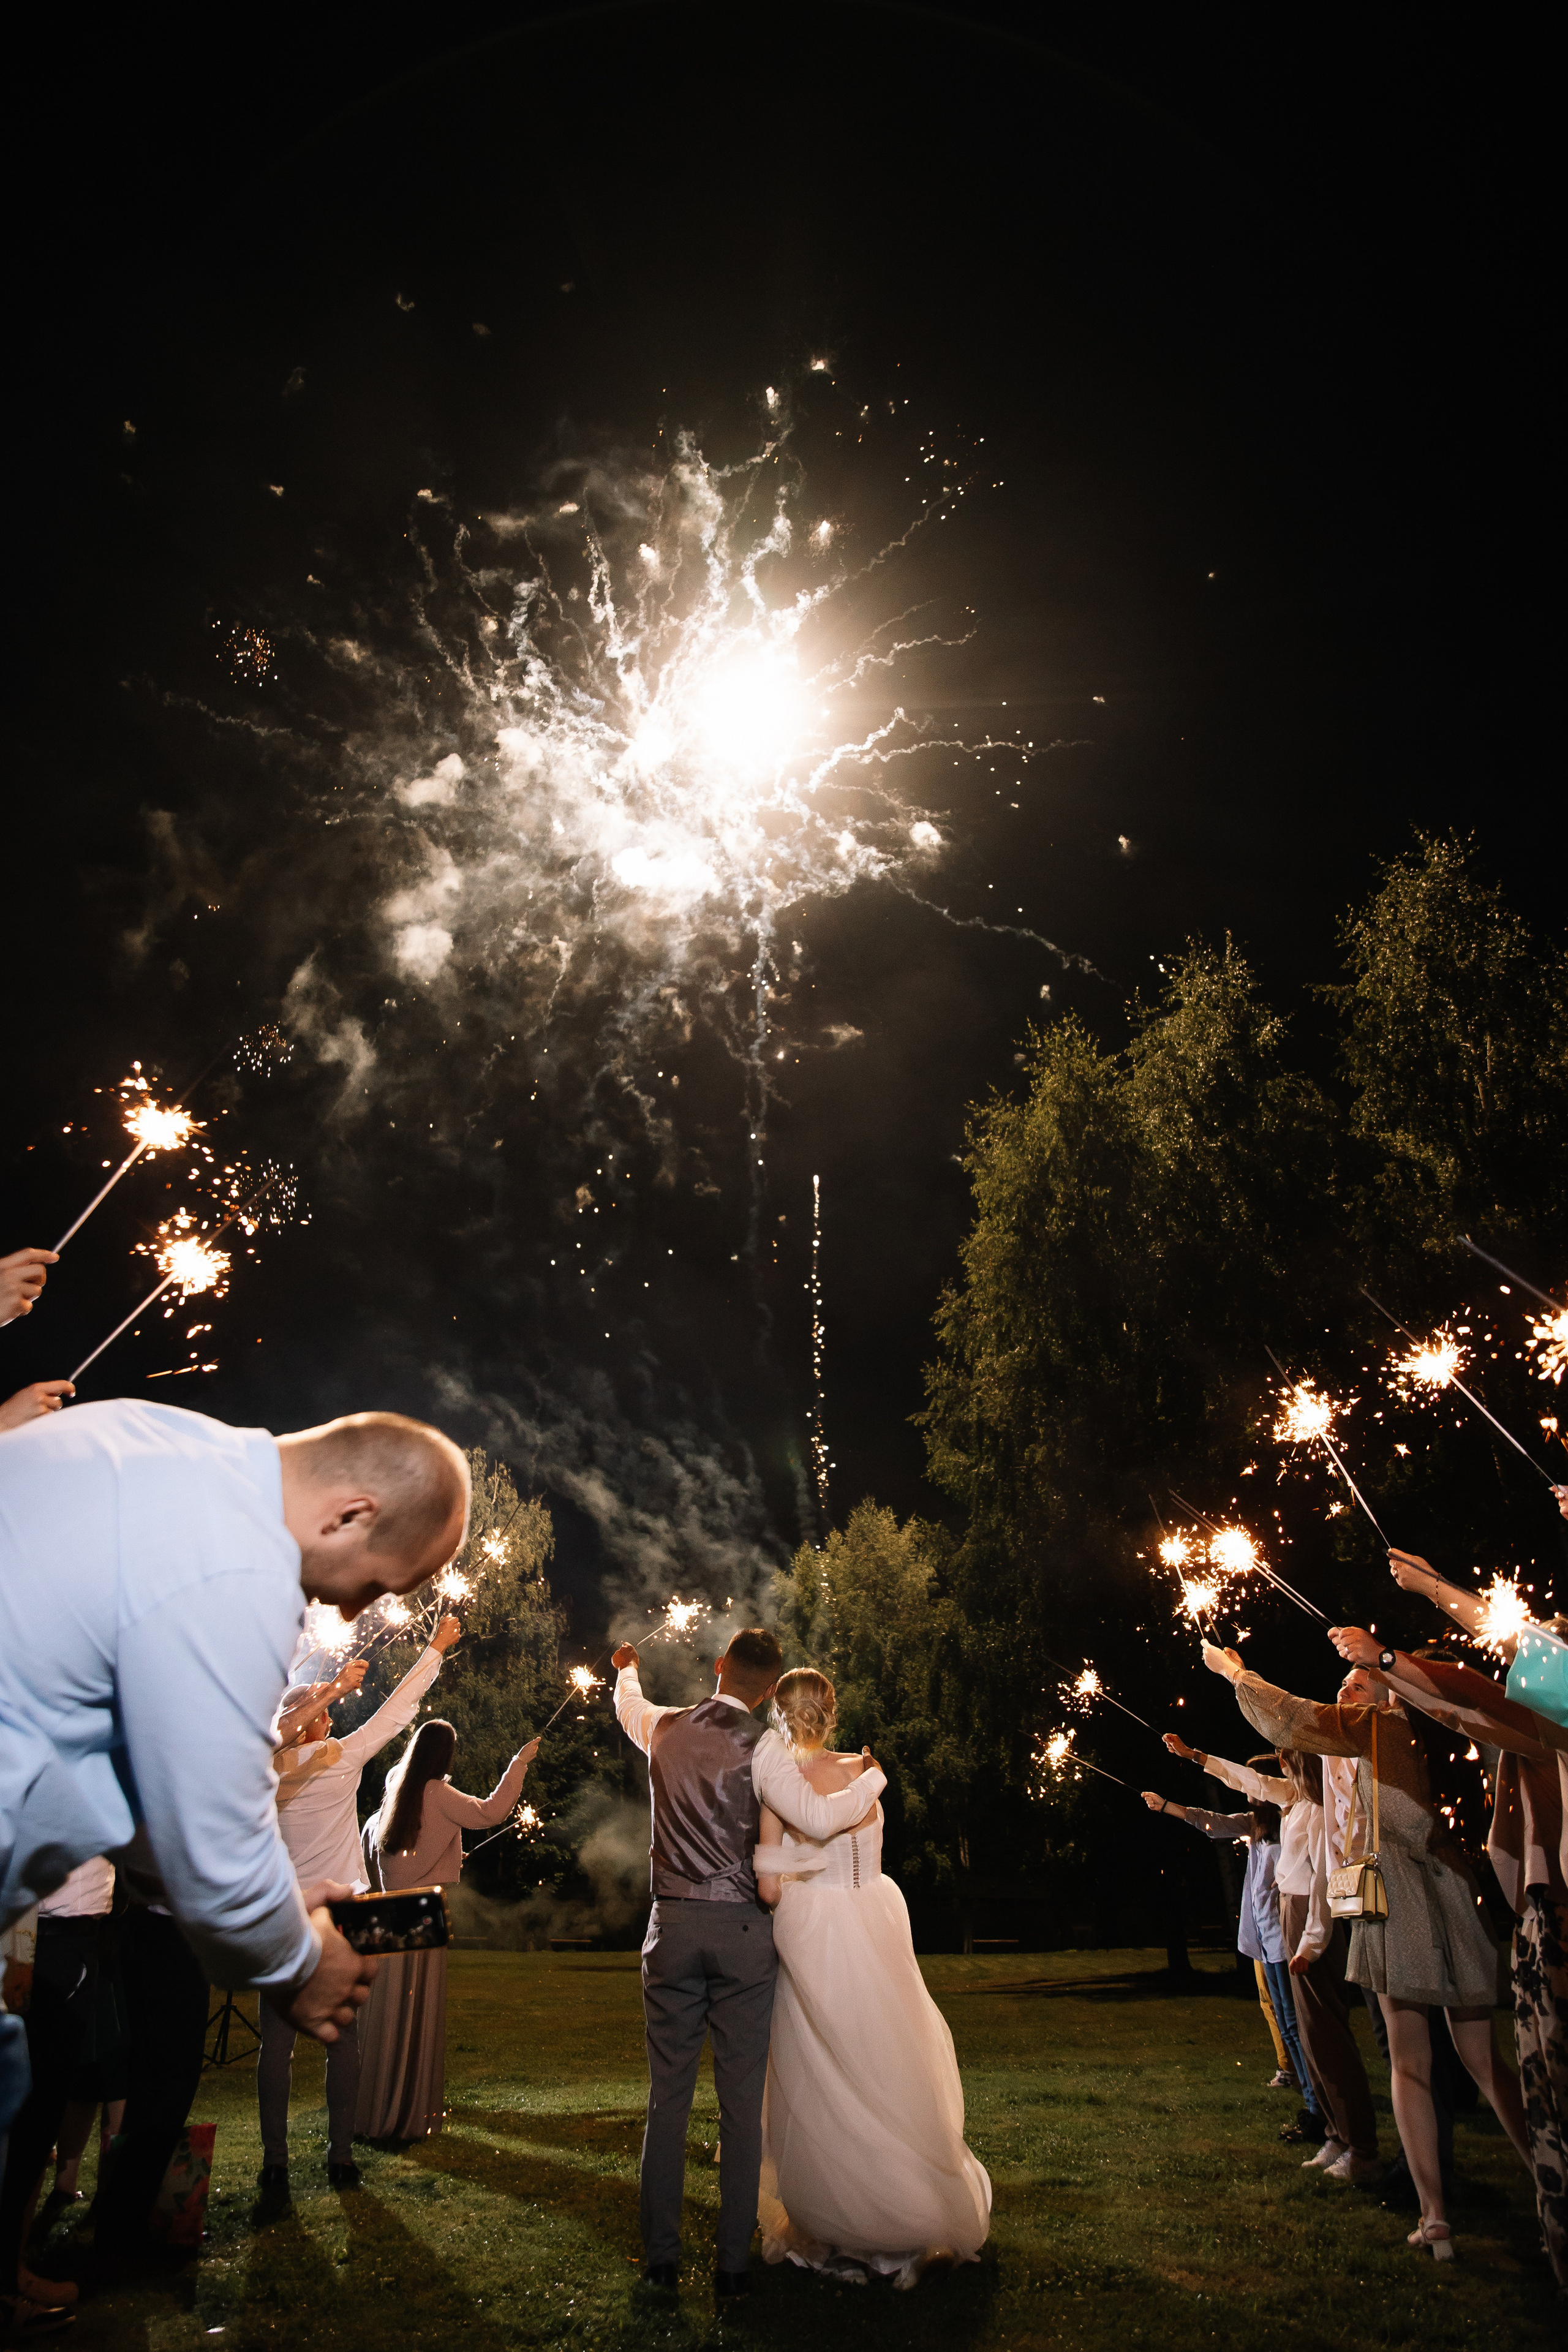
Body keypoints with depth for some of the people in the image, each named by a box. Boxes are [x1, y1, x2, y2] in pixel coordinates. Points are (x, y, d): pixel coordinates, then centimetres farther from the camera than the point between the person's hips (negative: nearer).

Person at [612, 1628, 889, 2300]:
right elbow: (817, 1818, -21)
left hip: (673, 1924, 3)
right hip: (742, 1928, -3)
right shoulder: (761, 1747, -11)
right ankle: (732, 2262, 14)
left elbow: (627, 1705, 26)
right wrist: (873, 1777, -4)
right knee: (741, 2100, 8)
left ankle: (660, 2256, 21)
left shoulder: (663, 1729, 3)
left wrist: (626, 1669, 49)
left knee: (668, 2093, 12)